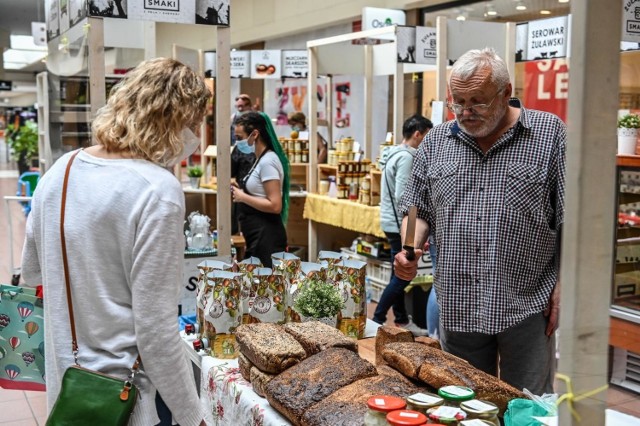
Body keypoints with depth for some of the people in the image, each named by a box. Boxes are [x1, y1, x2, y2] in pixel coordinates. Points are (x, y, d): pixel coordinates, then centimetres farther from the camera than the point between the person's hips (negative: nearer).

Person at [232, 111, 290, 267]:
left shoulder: (267, 162, -17)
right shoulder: (261, 160, 12)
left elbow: (275, 206, -23)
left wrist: (243, 197, -16)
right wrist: (240, 192, 8)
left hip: (266, 236, -10)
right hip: (258, 237, 10)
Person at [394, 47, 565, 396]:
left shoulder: (550, 133, -4)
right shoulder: (435, 141, 6)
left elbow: (571, 219, -3)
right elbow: (418, 209, 12)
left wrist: (563, 285, -8)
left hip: (526, 305, -3)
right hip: (456, 305, 3)